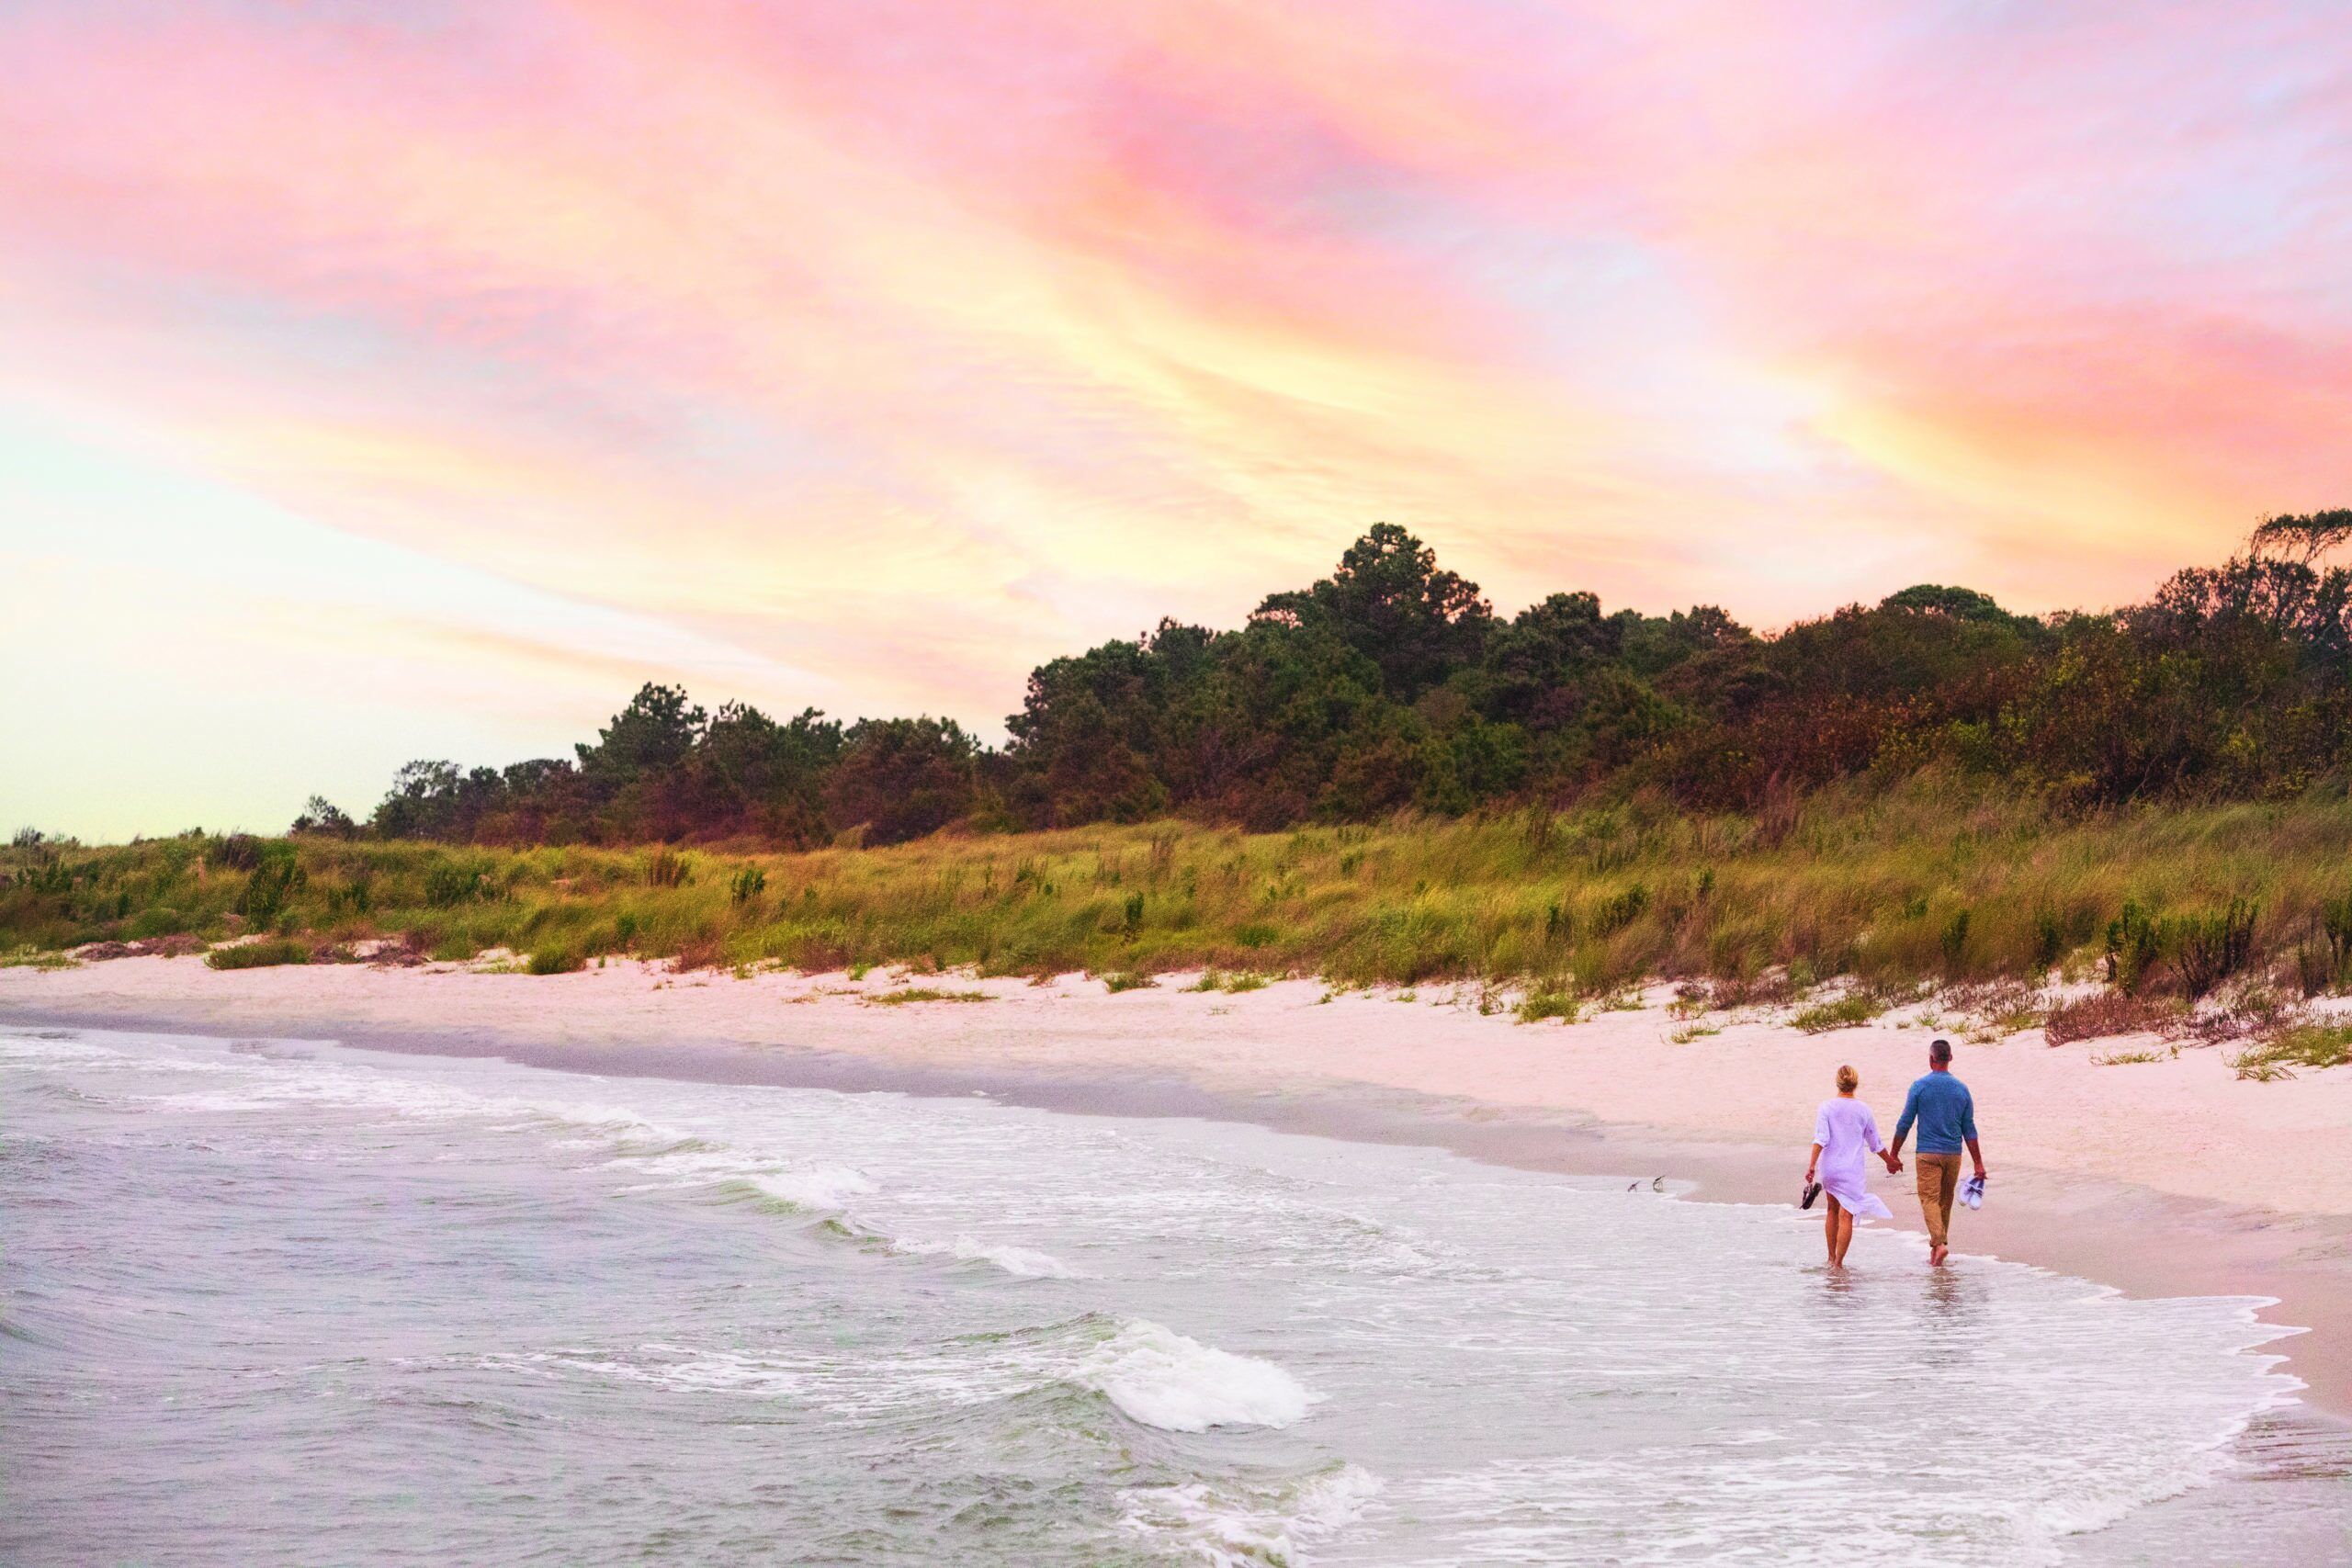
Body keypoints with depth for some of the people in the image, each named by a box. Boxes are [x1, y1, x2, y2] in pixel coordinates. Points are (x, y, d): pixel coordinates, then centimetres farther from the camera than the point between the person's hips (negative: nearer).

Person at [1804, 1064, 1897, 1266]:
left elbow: (1821, 1139, -14)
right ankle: (1838, 1263, -9)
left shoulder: (1826, 1107, -3)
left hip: (1829, 1168, 2)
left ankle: (1831, 1258, 28)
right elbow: (1876, 1145, 9)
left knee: (1832, 1211, 19)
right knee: (1846, 1216, -3)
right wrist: (1890, 1162, 25)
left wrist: (1812, 1166, -15)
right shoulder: (1863, 1111, -1)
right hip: (1852, 1171, -2)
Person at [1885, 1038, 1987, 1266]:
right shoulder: (1961, 1089, 3)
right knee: (1946, 1201, 15)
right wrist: (1978, 1163, 8)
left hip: (1928, 1153, -4)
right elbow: (1969, 1130, 5)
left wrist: (1893, 1155, 4)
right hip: (1953, 1154, 4)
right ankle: (1938, 1242, 23)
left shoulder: (1920, 1087, -6)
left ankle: (1939, 1243, -24)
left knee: (1929, 1198, -6)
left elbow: (1904, 1124, -4)